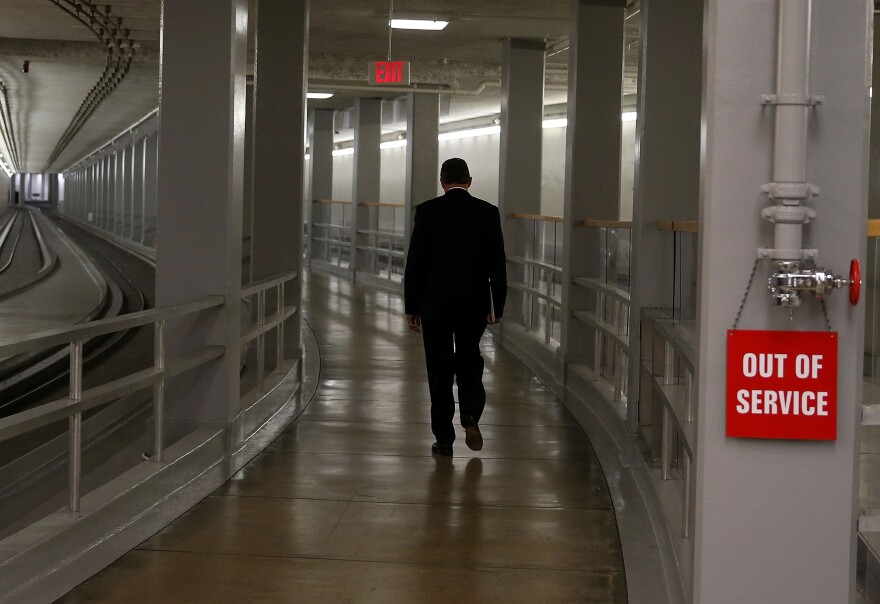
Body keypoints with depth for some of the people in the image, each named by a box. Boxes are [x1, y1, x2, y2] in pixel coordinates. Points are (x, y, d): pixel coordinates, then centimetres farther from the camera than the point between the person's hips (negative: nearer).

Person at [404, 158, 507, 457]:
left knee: (440, 369, 6)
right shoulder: (488, 212, -2)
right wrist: (497, 306, 8)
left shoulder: (427, 211, -5)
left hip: (435, 303, -1)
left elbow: (415, 262, -4)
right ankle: (471, 417, -1)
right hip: (474, 304, 1)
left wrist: (411, 306, 3)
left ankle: (444, 438, 8)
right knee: (470, 361, 19)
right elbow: (498, 264, 0)